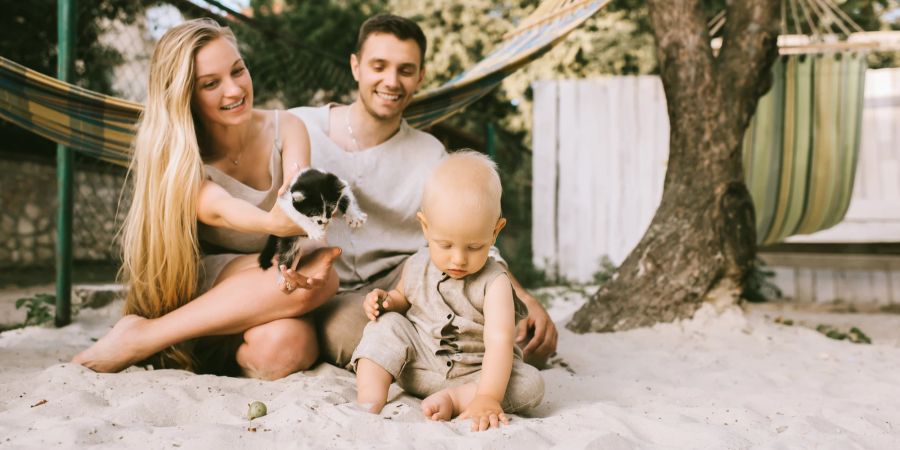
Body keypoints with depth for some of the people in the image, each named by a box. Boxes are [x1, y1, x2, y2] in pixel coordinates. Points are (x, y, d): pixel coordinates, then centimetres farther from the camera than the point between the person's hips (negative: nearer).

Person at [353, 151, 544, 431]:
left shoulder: (493, 283, -19)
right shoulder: (416, 267, -4)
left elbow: (499, 341, -29)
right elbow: (403, 297, 18)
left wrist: (488, 397, -42)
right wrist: (386, 301, -8)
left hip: (474, 373, -3)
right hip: (417, 366, 3)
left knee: (531, 384, -26)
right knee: (387, 326, -19)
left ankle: (453, 399, -26)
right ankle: (369, 404, -28)